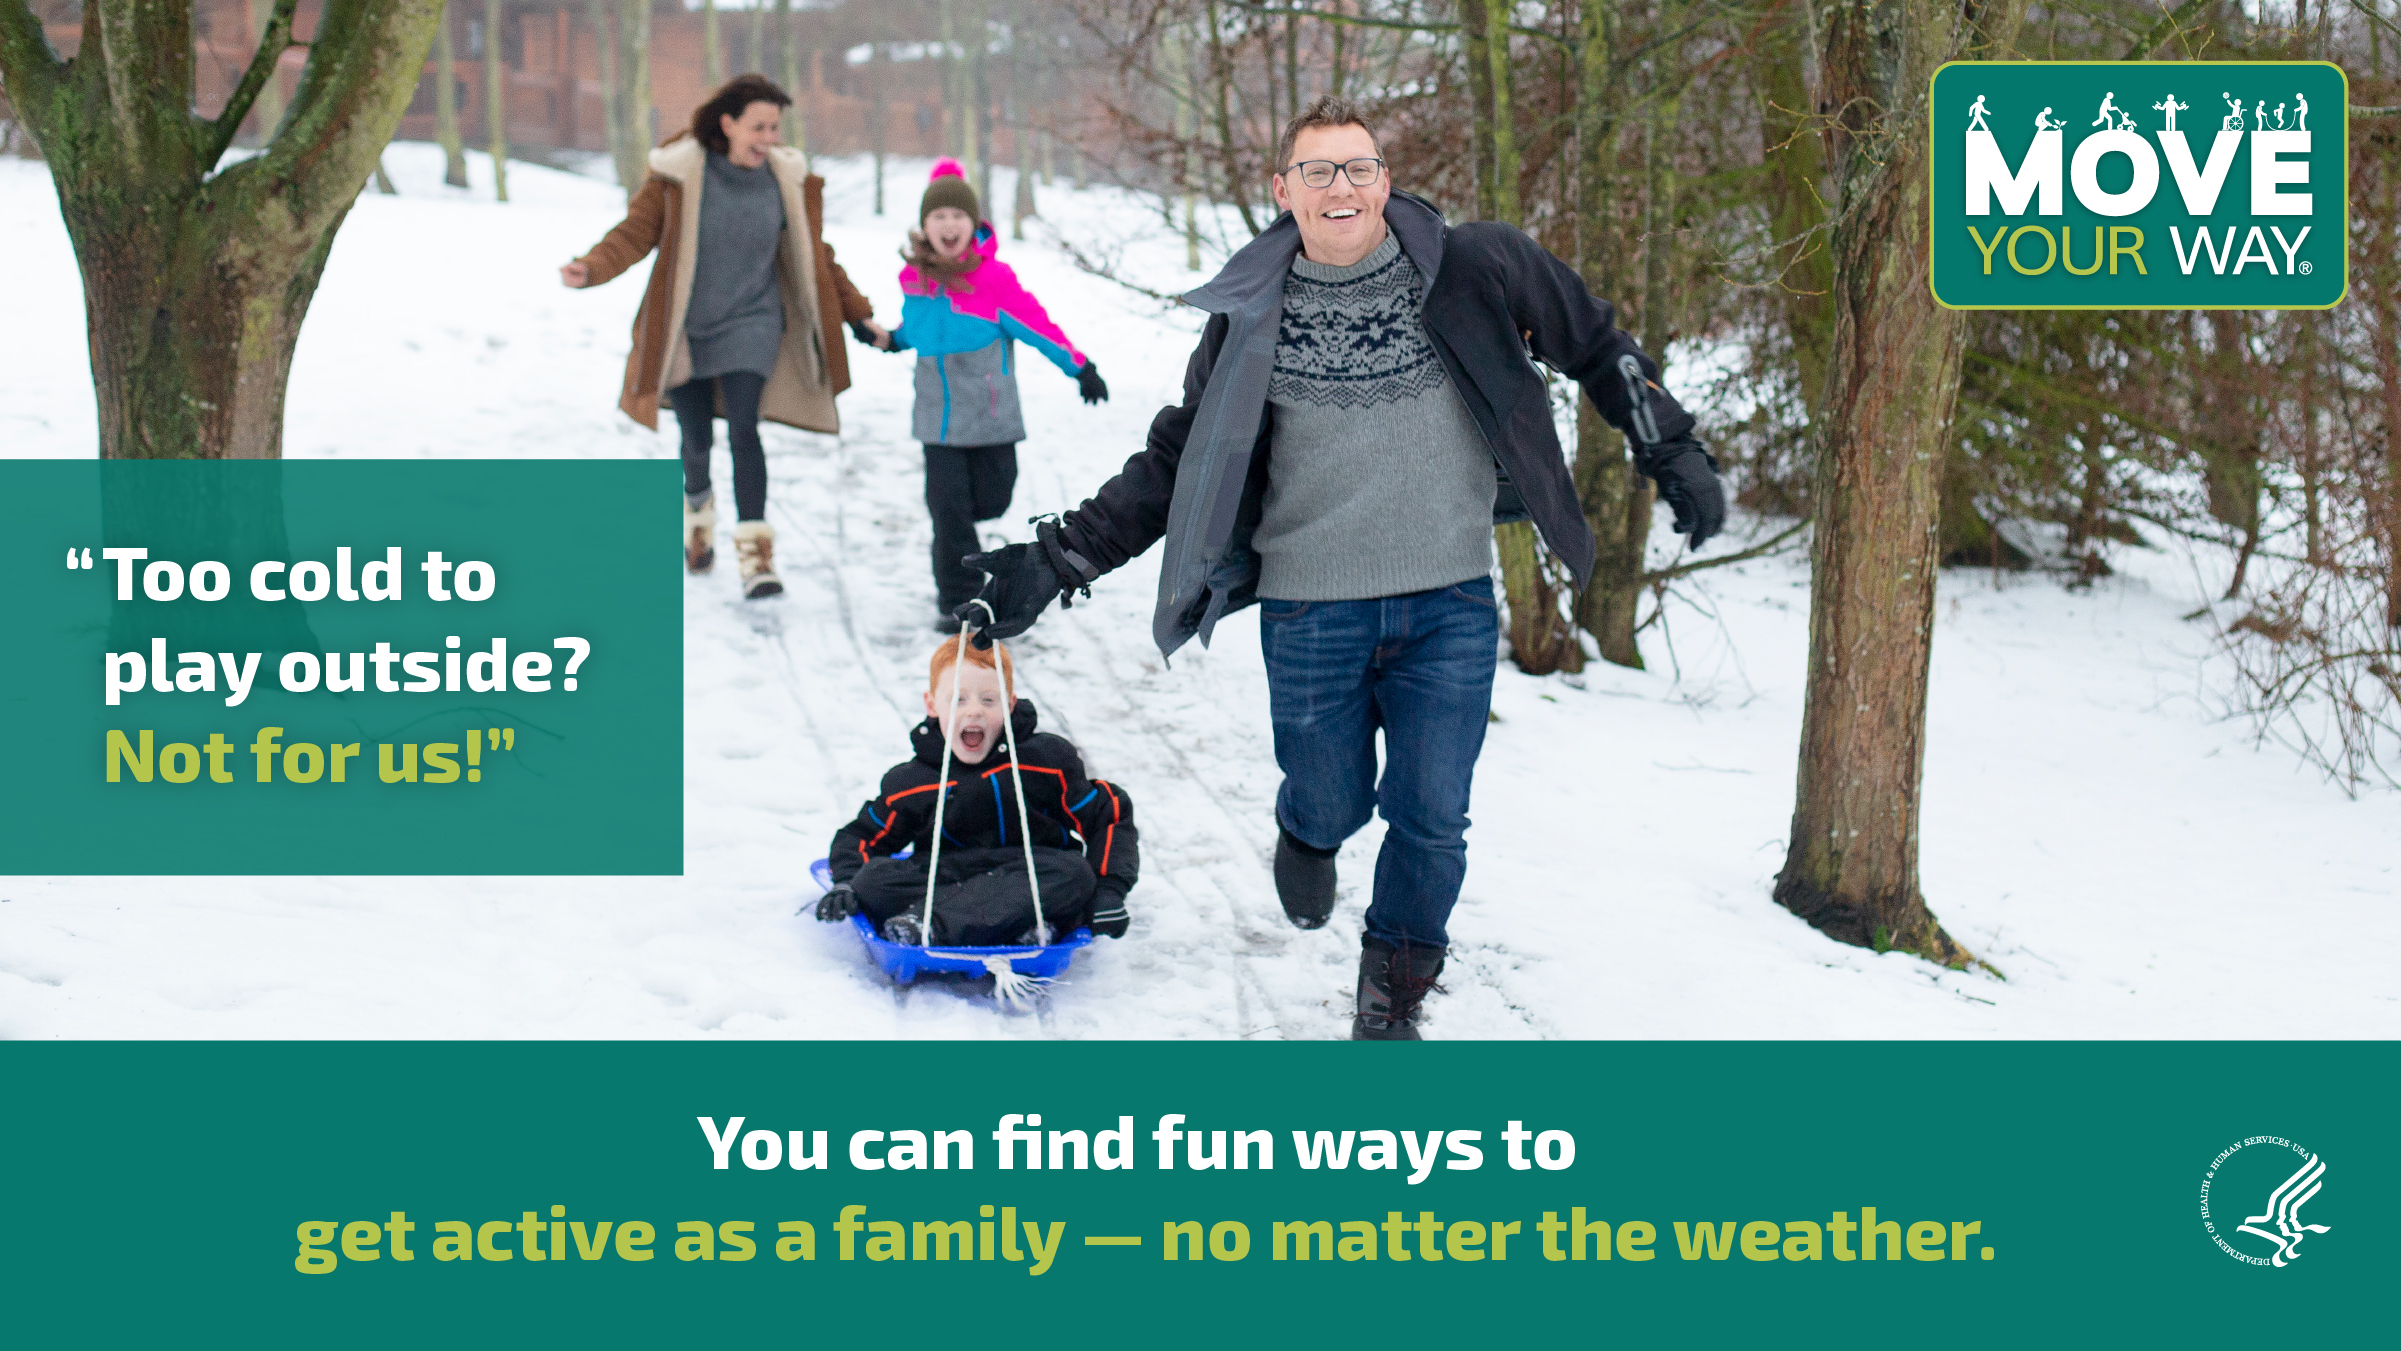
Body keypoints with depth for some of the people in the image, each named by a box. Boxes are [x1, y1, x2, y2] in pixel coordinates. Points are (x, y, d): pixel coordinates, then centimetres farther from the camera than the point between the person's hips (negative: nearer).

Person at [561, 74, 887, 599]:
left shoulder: (787, 180, -1)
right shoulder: (679, 173, -10)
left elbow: (816, 259, 8)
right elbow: (637, 230, -13)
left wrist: (859, 318, 8)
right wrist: (591, 268, -32)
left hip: (750, 324, 0)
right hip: (684, 330, 0)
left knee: (744, 429, -17)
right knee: (695, 441, 8)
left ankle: (756, 555, -14)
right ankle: (697, 510, 42)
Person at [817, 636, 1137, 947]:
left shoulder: (1048, 761, -1)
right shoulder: (908, 783, 4)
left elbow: (1110, 817, 2)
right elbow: (859, 837, 13)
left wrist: (1108, 893, -11)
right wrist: (846, 886, -9)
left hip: (1034, 885, -1)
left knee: (1073, 872, -33)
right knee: (874, 877, -25)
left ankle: (931, 923, -42)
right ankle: (1018, 927, -41)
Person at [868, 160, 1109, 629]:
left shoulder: (992, 276, -12)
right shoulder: (913, 277, 2)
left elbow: (1035, 323, -8)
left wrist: (1079, 366, -7)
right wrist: (894, 339, 4)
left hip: (990, 409, -2)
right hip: (938, 412, 2)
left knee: (992, 498, 6)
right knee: (948, 505, -3)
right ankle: (956, 599, 7)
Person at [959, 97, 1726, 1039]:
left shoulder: (1474, 272, -3)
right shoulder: (1251, 318, 0)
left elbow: (1597, 348, 12)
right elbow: (1174, 464, 8)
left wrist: (1673, 454, 10)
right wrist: (1056, 560, 2)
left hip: (1450, 607, 0)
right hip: (1311, 615, 0)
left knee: (1430, 820, 2)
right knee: (1334, 805, 9)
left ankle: (1392, 1001, 27)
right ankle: (1305, 838, 48)